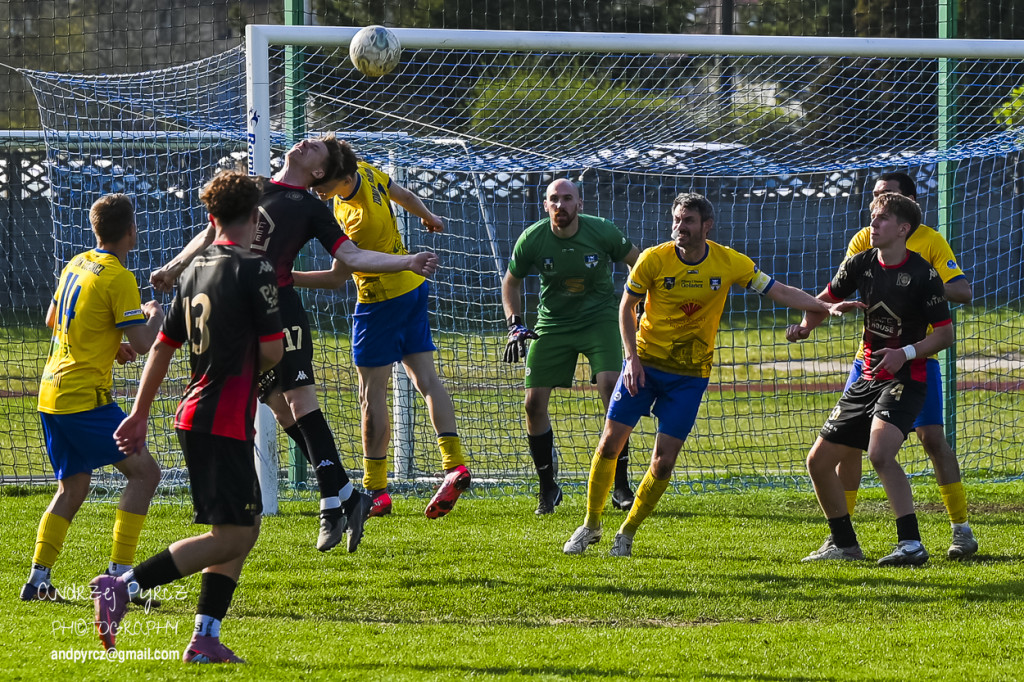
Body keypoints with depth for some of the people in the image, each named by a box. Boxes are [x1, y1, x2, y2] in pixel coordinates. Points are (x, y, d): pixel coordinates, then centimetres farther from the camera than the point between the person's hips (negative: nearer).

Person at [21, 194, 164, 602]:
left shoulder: (76, 265, 13)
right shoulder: (118, 278, -13)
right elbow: (143, 344, -15)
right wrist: (155, 317, 6)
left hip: (51, 395, 9)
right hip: (86, 396, -9)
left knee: (72, 489, 17)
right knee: (144, 472, -3)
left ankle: (38, 579, 10)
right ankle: (120, 572, -10)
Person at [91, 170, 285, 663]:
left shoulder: (196, 269, 12)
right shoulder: (254, 270, -11)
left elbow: (163, 347, 16)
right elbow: (272, 350, -13)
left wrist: (139, 413, 23)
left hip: (194, 417, 9)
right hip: (225, 420, -9)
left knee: (244, 530, 13)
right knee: (231, 535, -8)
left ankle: (205, 639, 7)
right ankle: (123, 586, -17)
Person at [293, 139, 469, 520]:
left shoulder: (360, 218, -32)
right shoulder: (366, 172, -8)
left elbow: (337, 278, -23)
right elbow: (403, 195, 14)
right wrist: (428, 217, 34)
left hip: (382, 299, -10)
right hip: (412, 286, 10)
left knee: (372, 392, -4)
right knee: (424, 377, 6)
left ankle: (375, 491, -3)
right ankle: (454, 463, -4)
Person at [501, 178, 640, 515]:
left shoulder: (601, 232, -15)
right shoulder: (532, 239, -11)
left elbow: (638, 263, 2)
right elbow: (511, 282, 6)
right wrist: (515, 325, -5)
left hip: (599, 319, -2)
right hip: (552, 323, 2)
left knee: (611, 386, -22)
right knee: (534, 401, -7)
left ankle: (621, 485, -12)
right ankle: (547, 487, 11)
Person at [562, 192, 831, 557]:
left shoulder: (730, 263, -8)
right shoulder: (654, 259, -11)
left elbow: (780, 292, -4)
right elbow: (627, 306, 0)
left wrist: (828, 307, -14)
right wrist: (632, 357, -10)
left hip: (690, 374, 0)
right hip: (645, 363, 0)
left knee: (664, 460, -5)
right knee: (610, 443, -3)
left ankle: (627, 534, 12)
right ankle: (591, 524, 16)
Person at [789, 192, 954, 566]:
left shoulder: (923, 274, -13)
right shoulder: (861, 264, 4)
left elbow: (945, 332, -9)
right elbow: (826, 299, 19)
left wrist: (906, 353, -23)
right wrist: (807, 324, -2)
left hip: (905, 380, -8)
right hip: (867, 378, 8)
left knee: (880, 453, -32)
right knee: (818, 461, 7)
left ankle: (911, 545, -31)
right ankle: (844, 544, 24)